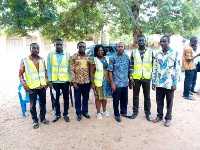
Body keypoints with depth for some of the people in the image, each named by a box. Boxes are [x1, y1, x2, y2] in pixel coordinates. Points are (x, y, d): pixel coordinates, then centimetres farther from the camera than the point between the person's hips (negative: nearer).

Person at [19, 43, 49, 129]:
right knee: (33, 104, 9)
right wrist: (25, 86, -12)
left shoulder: (42, 60, 4)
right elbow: (20, 75, -5)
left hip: (42, 86, 4)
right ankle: (35, 120, 26)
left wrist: (47, 81, 7)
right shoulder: (24, 60, -8)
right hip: (32, 87, -3)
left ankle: (42, 118, 31)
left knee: (43, 103, 13)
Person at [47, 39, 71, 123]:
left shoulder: (67, 55, -1)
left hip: (65, 80, 0)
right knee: (56, 98, 12)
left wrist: (71, 80, -2)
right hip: (54, 81, 1)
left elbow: (69, 68, 0)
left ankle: (65, 114, 26)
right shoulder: (50, 55, 0)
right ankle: (57, 114, 28)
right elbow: (49, 68, 1)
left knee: (66, 98, 10)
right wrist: (49, 80, -3)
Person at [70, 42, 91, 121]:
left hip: (87, 81, 3)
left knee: (86, 97, 14)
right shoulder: (74, 57, -4)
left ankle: (85, 111, 31)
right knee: (77, 98, 8)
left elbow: (90, 69, 8)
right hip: (77, 81, -3)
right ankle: (78, 113, 24)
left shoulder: (88, 57, 5)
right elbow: (72, 70, -7)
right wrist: (73, 82, -12)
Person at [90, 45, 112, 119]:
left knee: (105, 96, 15)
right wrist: (92, 83, -14)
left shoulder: (107, 59, 9)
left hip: (106, 81, 4)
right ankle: (98, 112, 16)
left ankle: (104, 110, 32)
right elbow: (91, 73, -8)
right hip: (98, 81, -4)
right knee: (98, 97, 3)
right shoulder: (94, 60, -5)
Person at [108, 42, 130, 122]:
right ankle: (117, 115, 23)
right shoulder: (113, 58, -6)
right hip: (116, 84, -4)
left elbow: (128, 69, 11)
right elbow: (110, 71, -7)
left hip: (125, 83, 4)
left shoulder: (127, 57, 5)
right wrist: (112, 83, -11)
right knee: (116, 101, 6)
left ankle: (124, 112, 34)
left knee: (124, 100, 15)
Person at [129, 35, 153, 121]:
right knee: (135, 95, 11)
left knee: (147, 96, 11)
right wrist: (131, 77, -6)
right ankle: (135, 111, 26)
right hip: (136, 78, 0)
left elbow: (154, 65, 5)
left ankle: (148, 113, 25)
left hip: (146, 78, 0)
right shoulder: (134, 52, 3)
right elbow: (131, 66, 1)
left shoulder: (150, 51, 3)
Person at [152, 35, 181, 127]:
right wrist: (153, 82, 4)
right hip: (159, 83, 3)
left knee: (169, 102, 10)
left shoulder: (175, 54, -5)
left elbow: (178, 69, -5)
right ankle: (159, 116, 31)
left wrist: (175, 83, -9)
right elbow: (154, 69, 8)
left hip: (169, 83, -3)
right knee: (159, 101, 13)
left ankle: (168, 118, 26)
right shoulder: (157, 54, 5)